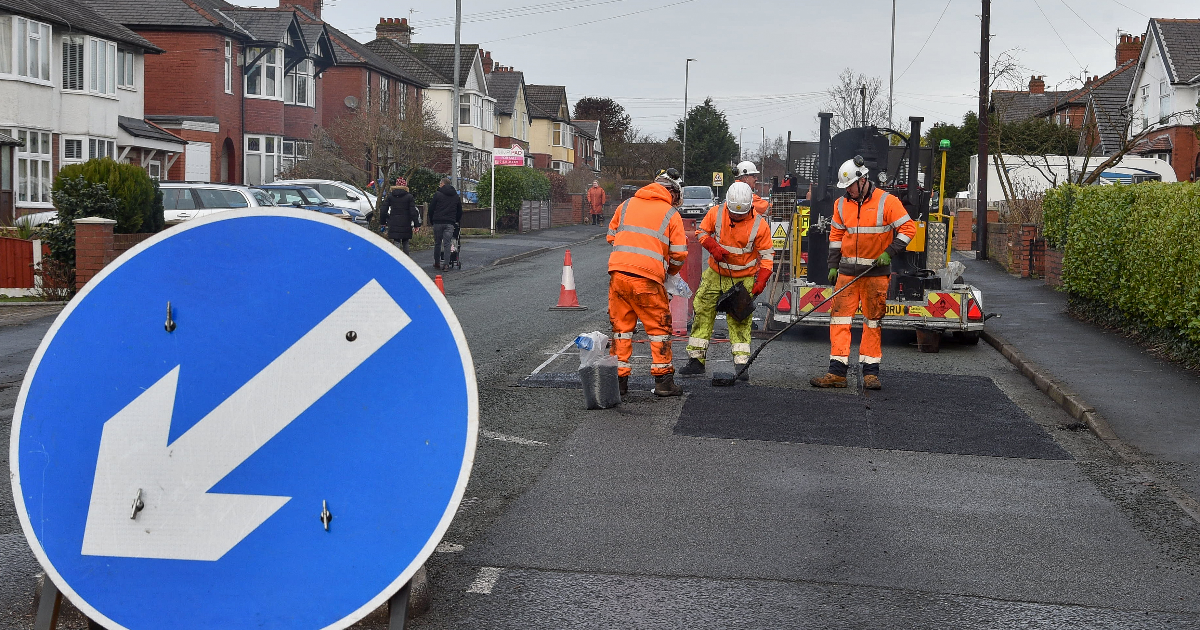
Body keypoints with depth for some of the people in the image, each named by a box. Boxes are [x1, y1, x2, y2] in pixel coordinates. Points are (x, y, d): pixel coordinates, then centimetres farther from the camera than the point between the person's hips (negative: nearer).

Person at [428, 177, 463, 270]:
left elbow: (431, 209, 0)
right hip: (450, 223, 2)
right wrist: (456, 221, 25)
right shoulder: (456, 196, 13)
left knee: (437, 243, 9)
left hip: (438, 222, -2)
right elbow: (460, 211, 18)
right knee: (447, 244, 0)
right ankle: (446, 264, -8)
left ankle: (437, 263, 15)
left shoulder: (437, 194, -2)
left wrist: (431, 221, 11)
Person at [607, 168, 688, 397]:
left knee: (621, 326, 14)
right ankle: (663, 380, 12)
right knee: (659, 327, 10)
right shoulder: (671, 214, 4)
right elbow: (679, 254, 4)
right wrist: (669, 272, 23)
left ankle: (619, 378, 17)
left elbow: (611, 236, 22)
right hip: (647, 278, -4)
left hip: (617, 273, 4)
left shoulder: (627, 205, 15)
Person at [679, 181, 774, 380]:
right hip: (715, 274, 3)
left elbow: (767, 254, -7)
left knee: (740, 320, -6)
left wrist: (761, 280, -18)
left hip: (743, 278, -3)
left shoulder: (760, 224, -14)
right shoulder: (716, 213, -9)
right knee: (702, 312, 3)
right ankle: (696, 360, 11)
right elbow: (701, 232, 6)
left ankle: (741, 364, -4)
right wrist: (713, 246, -14)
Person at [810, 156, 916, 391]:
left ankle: (871, 372, 9)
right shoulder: (842, 205, 8)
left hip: (876, 272, -4)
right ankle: (837, 371, -2)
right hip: (847, 272, 4)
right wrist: (833, 265, 12)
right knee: (840, 318, -3)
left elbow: (908, 228, -6)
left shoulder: (887, 202, -7)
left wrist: (889, 252, -14)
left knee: (873, 321, 3)